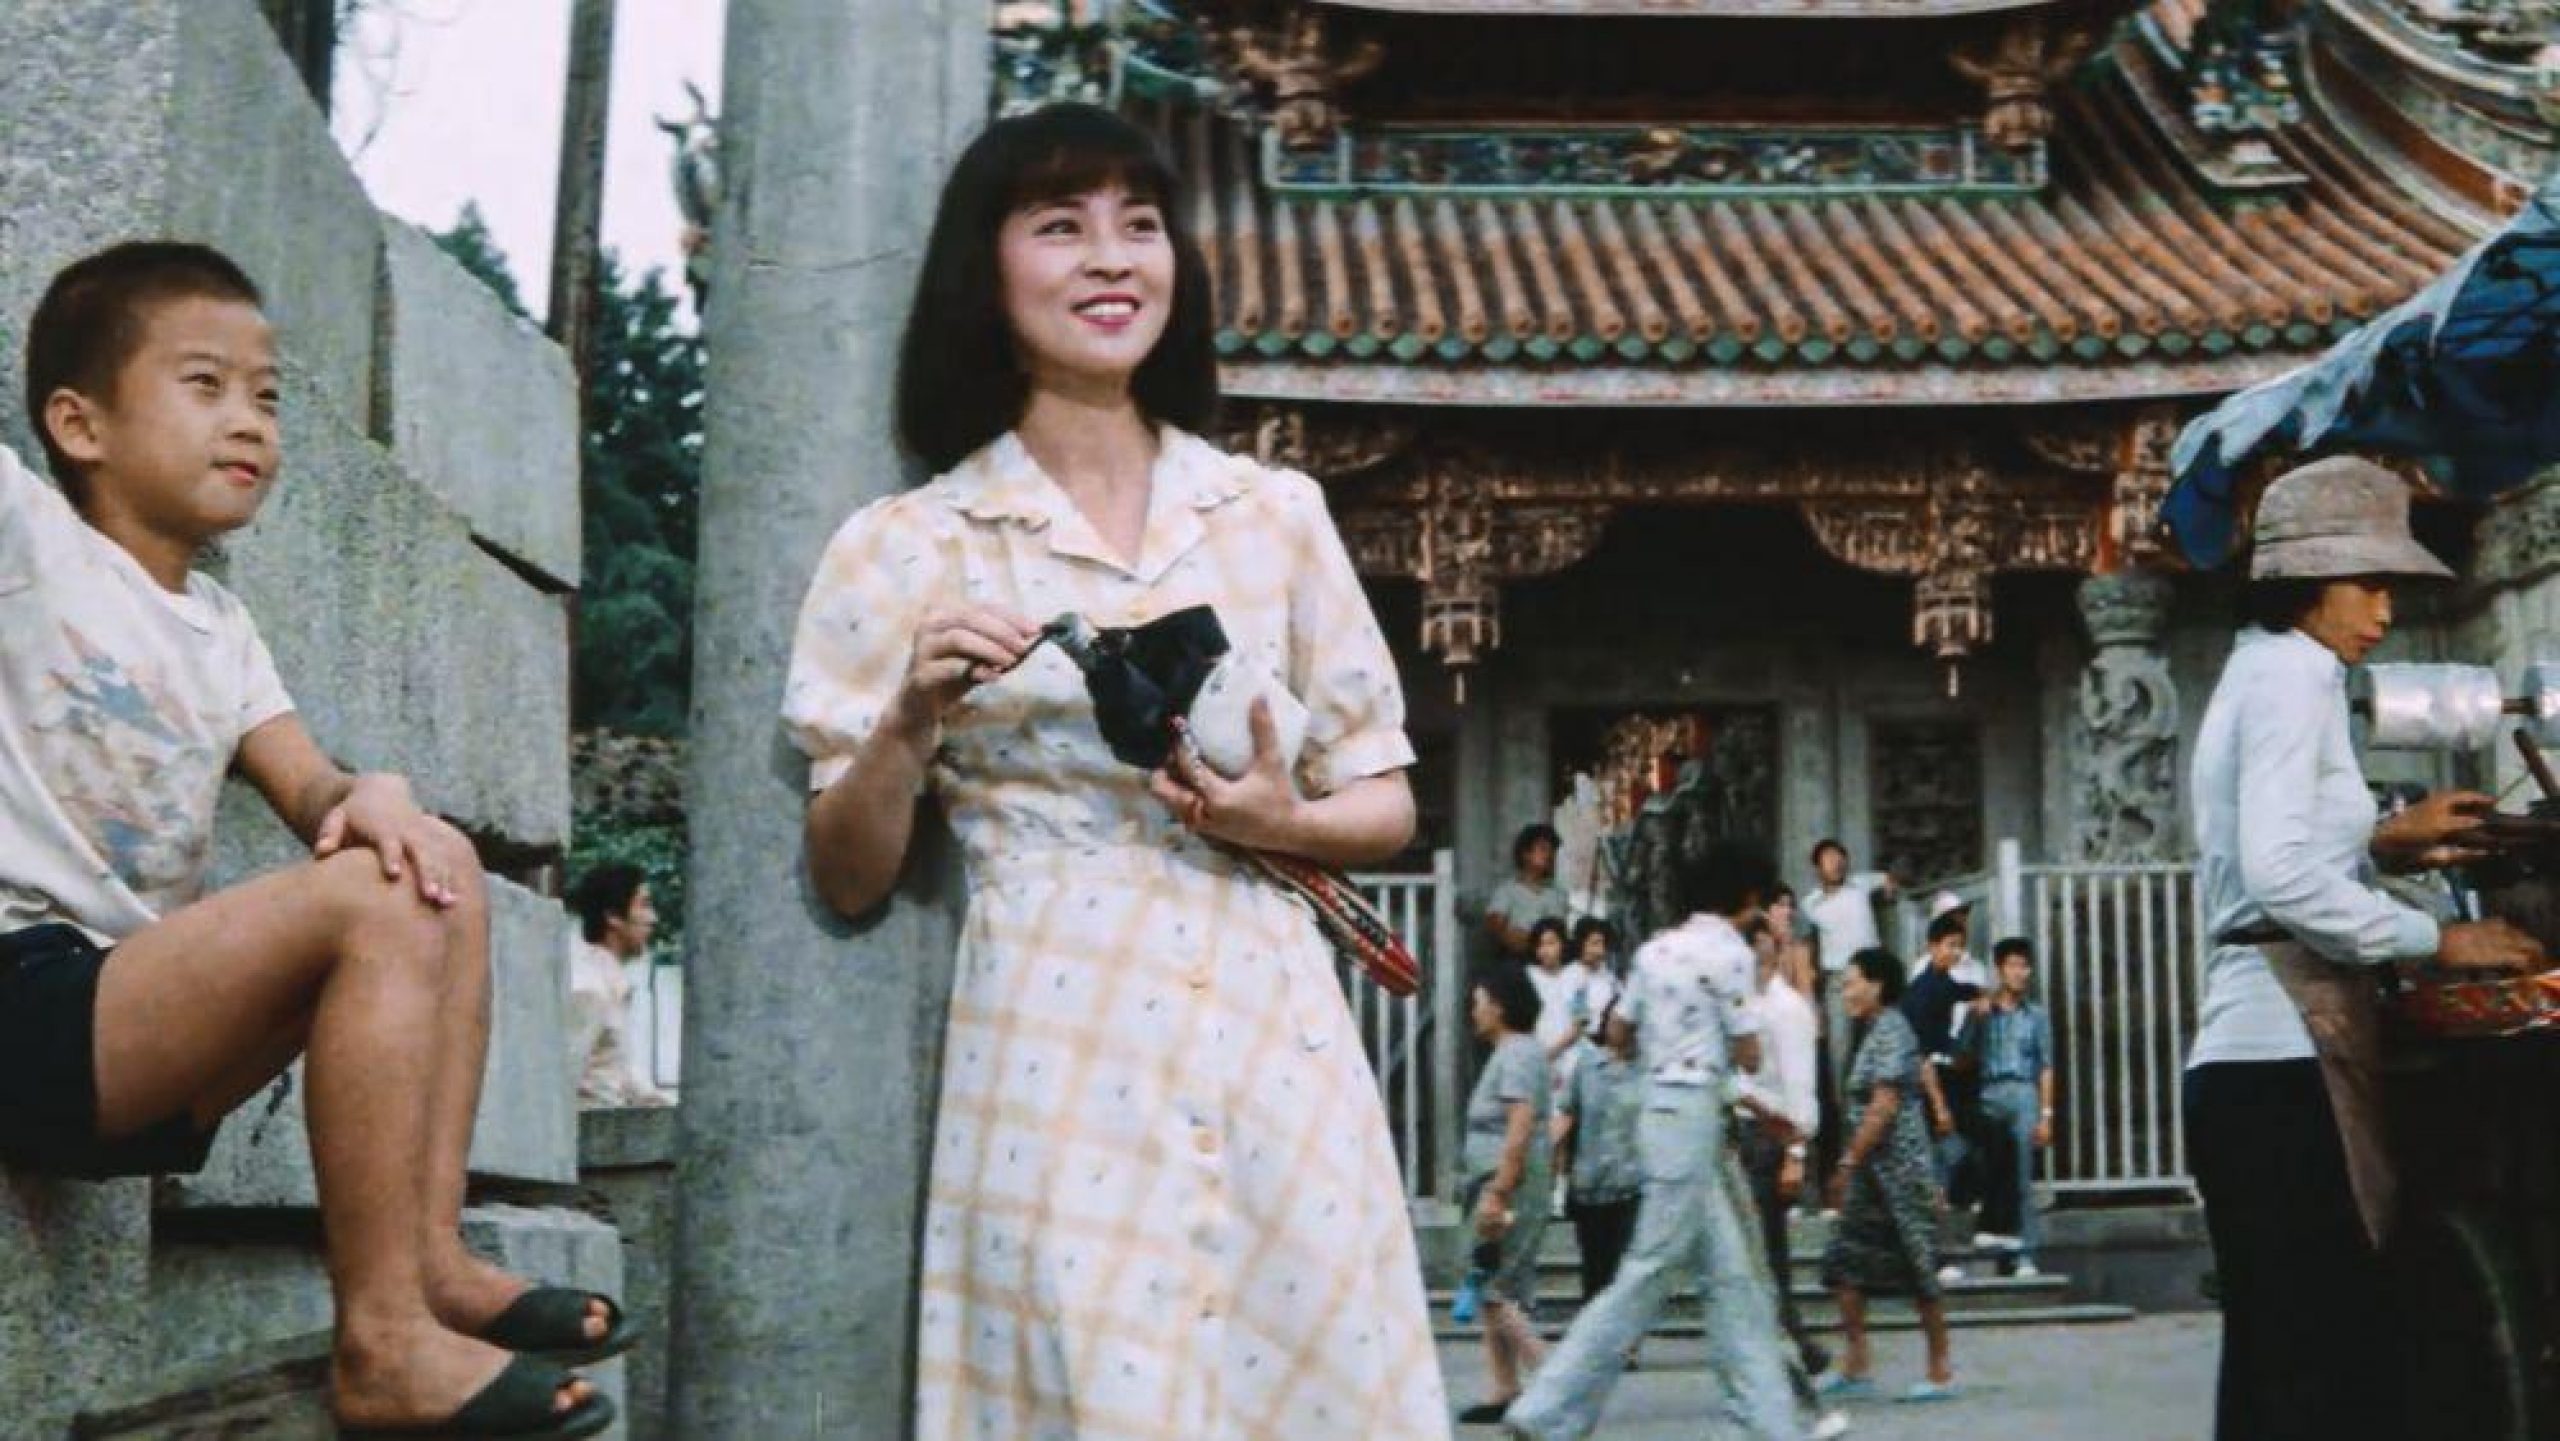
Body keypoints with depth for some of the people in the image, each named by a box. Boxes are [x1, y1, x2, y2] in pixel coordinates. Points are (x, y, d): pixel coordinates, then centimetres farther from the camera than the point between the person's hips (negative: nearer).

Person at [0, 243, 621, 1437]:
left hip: (127, 1017, 8)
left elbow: (308, 793, 7)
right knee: (376, 903, -24)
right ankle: (383, 1342, -24)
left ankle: (431, 1255, -6)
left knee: (437, 870, 3)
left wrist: (367, 798, -14)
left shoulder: (218, 630, 20)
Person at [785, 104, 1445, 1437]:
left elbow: (1385, 804, 13)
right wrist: (910, 725, -13)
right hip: (1058, 1063, -2)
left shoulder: (1275, 513, 9)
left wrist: (1285, 821, -7)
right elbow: (849, 879, 4)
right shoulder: (908, 549, 3)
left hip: (1274, 1048, 2)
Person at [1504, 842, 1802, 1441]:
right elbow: (1748, 1055, -6)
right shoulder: (1730, 951, -10)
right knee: (1647, 1276, -6)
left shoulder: (1656, 948, 12)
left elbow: (1618, 1030, 17)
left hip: (1660, 1107, 9)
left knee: (1731, 1276, 10)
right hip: (1693, 1114, -9)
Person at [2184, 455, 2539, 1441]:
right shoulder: (2292, 674, -7)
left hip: (2250, 1057, 10)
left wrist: (2380, 843, 17)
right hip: (2286, 1059, -10)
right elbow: (2281, 874, -20)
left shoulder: (2261, 674, 22)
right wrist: (2435, 940, -12)